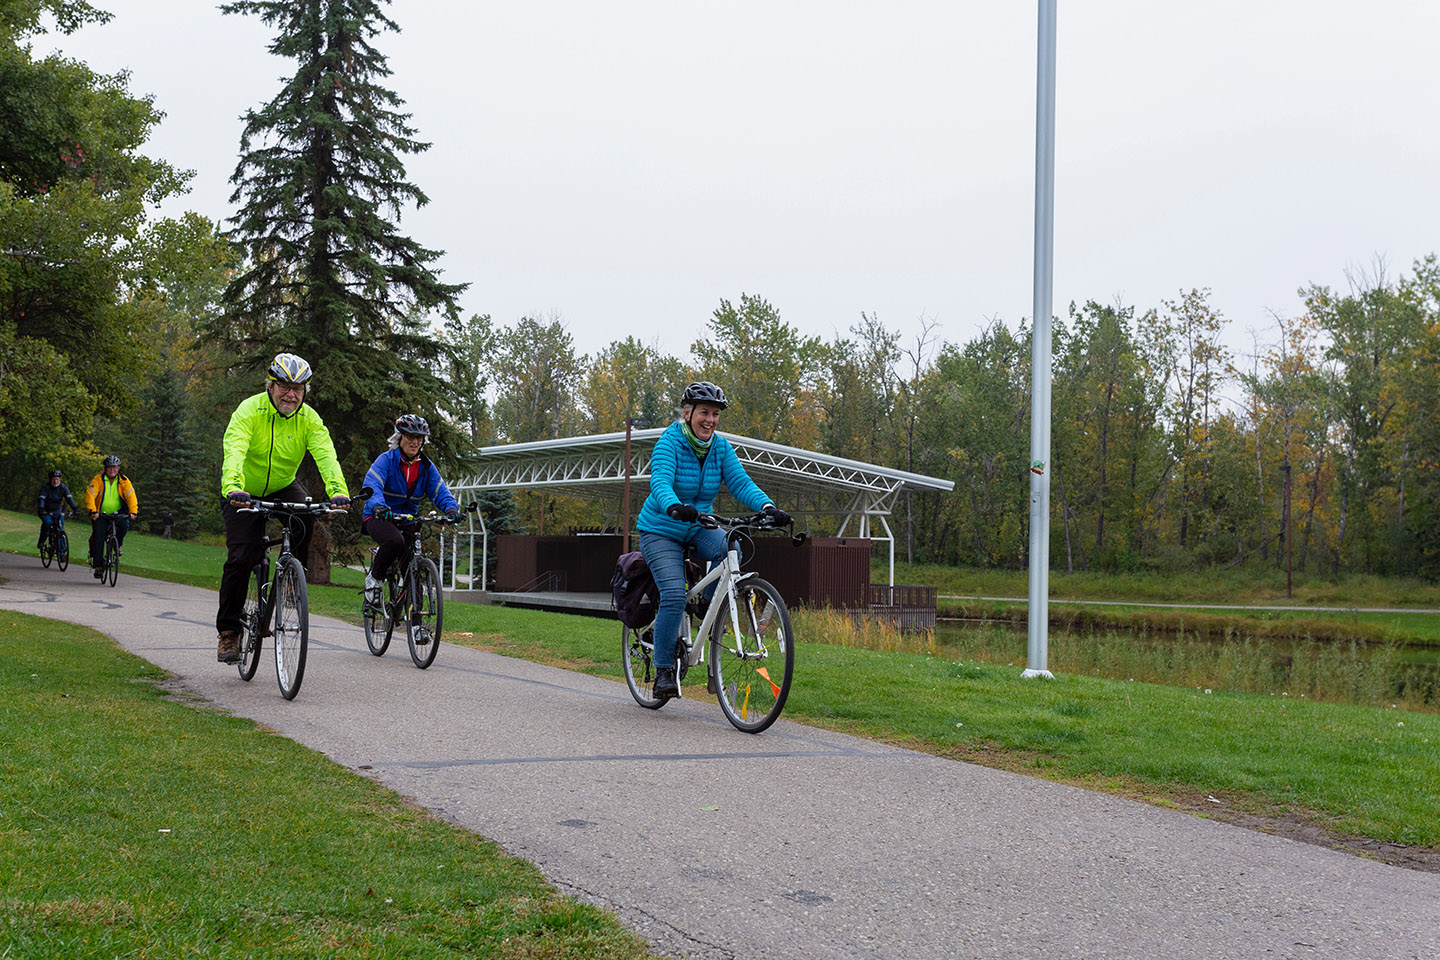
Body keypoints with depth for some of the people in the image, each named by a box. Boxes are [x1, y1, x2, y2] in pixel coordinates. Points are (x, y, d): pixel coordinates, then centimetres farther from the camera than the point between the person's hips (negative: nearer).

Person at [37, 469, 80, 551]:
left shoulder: (63, 487, -6)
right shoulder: (45, 486, -13)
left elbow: (69, 498, -18)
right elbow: (42, 498, -25)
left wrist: (75, 508, -34)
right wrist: (41, 509, -44)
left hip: (57, 511, 2)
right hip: (45, 511, -2)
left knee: (61, 527, -13)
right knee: (47, 522, -31)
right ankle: (41, 542, -15)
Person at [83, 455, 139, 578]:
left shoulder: (124, 481, -5)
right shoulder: (98, 479, -10)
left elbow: (131, 496, -14)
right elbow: (90, 495, -19)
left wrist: (132, 511, -30)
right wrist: (93, 511, -35)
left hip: (118, 513, 1)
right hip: (101, 515, -1)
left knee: (124, 525, -30)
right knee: (98, 538, -11)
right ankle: (98, 566, -3)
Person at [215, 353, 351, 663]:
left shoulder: (308, 418, -14)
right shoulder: (250, 410, -23)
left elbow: (326, 455, -28)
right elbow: (234, 450, -39)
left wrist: (338, 490, -47)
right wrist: (233, 487, -58)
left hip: (283, 487, 3)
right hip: (245, 493, -2)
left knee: (305, 514, -30)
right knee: (240, 558, -13)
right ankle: (228, 631, 3)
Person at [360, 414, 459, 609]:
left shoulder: (426, 466, 4)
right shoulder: (386, 460, -9)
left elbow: (440, 490, -5)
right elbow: (372, 485, -24)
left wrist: (451, 507, -28)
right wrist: (378, 506, -46)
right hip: (379, 518, -5)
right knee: (395, 541, -36)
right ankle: (374, 578, -11)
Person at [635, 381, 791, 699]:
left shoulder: (720, 446, -3)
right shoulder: (669, 443, -18)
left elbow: (740, 482, -12)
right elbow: (660, 484, -34)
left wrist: (768, 507, -32)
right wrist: (675, 508, -56)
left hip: (697, 529, 4)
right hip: (661, 531, -4)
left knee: (729, 548, -30)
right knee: (674, 597, -21)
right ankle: (663, 671, -6)